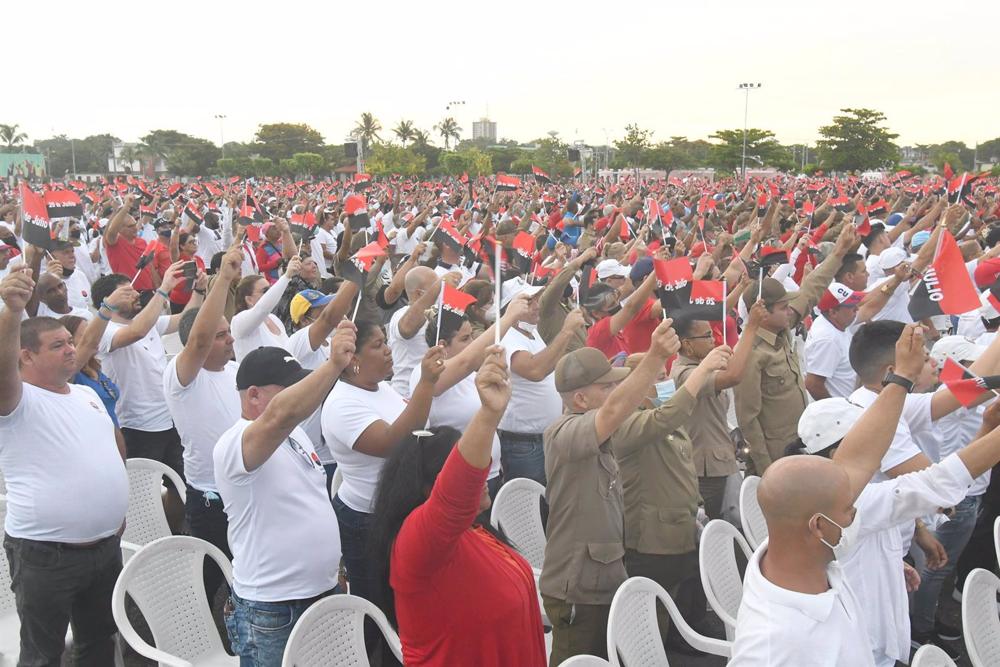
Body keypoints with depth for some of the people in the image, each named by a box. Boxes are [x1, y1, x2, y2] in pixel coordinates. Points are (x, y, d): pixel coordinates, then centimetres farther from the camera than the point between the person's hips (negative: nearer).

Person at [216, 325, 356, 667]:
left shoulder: (295, 434, 10)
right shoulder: (234, 444, -18)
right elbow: (281, 415, -40)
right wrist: (335, 364, -45)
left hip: (324, 593, 8)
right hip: (271, 611, -8)